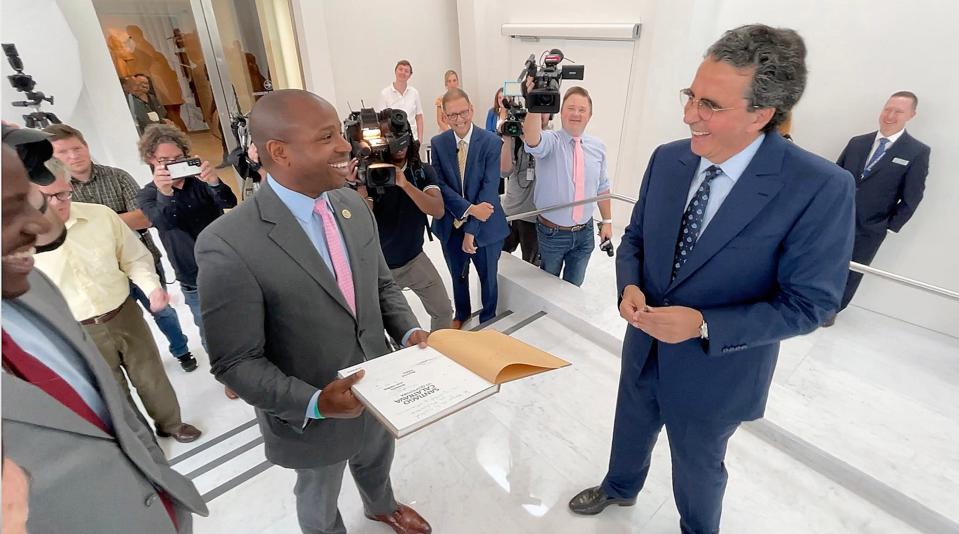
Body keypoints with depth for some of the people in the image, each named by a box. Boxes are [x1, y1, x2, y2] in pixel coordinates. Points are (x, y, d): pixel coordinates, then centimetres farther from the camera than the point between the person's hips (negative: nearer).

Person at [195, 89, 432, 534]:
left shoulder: (353, 206, -9)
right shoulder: (228, 246, -28)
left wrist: (408, 332, -12)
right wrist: (314, 402, -31)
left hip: (378, 390, 6)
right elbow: (236, 362, -21)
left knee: (377, 460, 35)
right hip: (309, 417, -5)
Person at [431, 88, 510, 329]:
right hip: (451, 225, 3)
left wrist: (471, 229, -21)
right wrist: (469, 209, -23)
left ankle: (488, 318, 42)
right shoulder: (438, 143, -4)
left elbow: (490, 188, -18)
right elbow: (440, 185, -9)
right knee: (458, 276, 22)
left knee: (488, 277, 16)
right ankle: (461, 313, 48)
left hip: (484, 225, -2)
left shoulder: (491, 142, -13)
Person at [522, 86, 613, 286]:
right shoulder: (550, 141, -14)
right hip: (552, 232, -3)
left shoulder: (598, 147, 1)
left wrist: (607, 221, 9)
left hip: (584, 232, 3)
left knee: (574, 285, 20)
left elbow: (602, 187, 10)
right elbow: (532, 139, -39)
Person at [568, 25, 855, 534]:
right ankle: (619, 487, 62)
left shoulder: (820, 188, -23)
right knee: (631, 431, 29)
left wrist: (704, 325, -30)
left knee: (697, 465, 24)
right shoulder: (667, 159, -9)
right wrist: (629, 286, -18)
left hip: (716, 370, -4)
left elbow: (808, 303, -19)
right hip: (644, 348, 5)